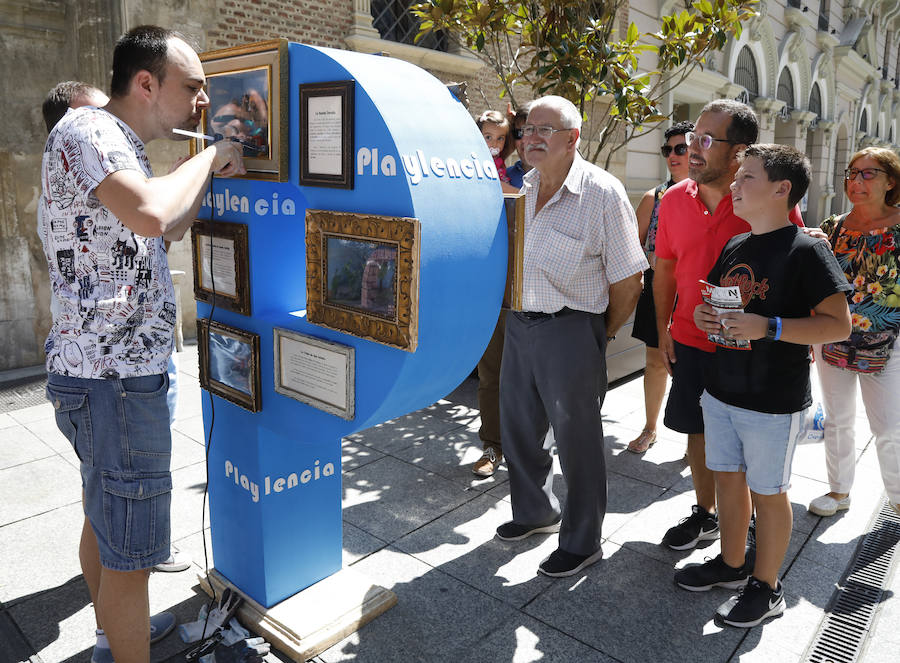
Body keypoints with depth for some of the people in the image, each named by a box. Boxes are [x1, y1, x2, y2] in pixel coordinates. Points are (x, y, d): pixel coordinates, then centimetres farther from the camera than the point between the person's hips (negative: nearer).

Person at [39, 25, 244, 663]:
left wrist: (217, 162, 17)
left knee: (104, 515, 25)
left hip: (109, 370, 11)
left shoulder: (117, 143, 18)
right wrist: (212, 154, -16)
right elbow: (151, 214, -33)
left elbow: (172, 227, 24)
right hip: (115, 378, -11)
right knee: (130, 552, 0)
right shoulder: (86, 130, -14)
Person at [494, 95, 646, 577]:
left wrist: (601, 337, -2)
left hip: (570, 329, -7)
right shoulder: (523, 189, 7)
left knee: (577, 440, 6)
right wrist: (518, 315, 14)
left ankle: (582, 542, 27)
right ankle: (536, 511, 44)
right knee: (518, 428, 19)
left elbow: (627, 280, -10)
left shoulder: (603, 193, -13)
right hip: (519, 324, 7)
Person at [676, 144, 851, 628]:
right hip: (721, 390, 7)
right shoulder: (733, 247, 8)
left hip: (774, 403, -7)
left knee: (767, 492, 8)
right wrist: (703, 314, -2)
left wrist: (768, 327, -27)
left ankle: (766, 587, 27)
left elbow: (839, 324, -16)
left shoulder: (806, 251, -14)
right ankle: (731, 564, 38)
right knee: (727, 478, 18)